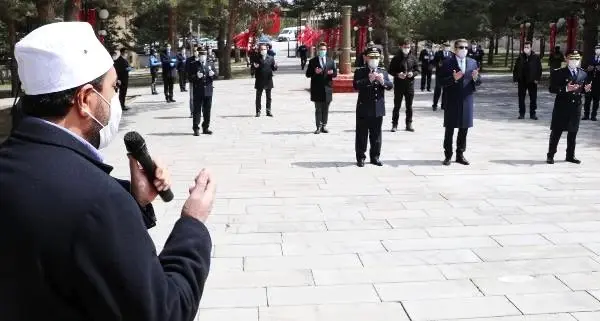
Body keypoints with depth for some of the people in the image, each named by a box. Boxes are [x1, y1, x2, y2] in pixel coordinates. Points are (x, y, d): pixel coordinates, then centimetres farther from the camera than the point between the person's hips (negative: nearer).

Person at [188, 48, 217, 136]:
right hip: (197, 91, -3)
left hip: (208, 91, 3)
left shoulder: (211, 64, 13)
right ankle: (196, 129, 4)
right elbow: (190, 77, -3)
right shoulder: (193, 64, 2)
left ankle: (206, 128, 17)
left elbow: (215, 76, 11)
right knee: (197, 110, -1)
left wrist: (213, 74, -11)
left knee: (207, 110, 8)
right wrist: (196, 76, -22)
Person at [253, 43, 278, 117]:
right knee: (258, 96, 4)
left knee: (268, 97, 7)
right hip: (259, 80, -2)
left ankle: (268, 111, 14)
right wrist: (255, 66, -21)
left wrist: (275, 66, -17)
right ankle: (258, 111, 9)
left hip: (268, 80, 2)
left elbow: (274, 69, 5)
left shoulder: (271, 58, 6)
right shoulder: (257, 59, 1)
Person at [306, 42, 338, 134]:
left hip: (327, 88, 3)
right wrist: (315, 72, -17)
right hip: (317, 88, -2)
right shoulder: (313, 61, 4)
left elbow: (335, 73, 11)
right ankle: (319, 127, 2)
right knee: (318, 109, 0)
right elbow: (308, 74, 1)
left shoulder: (331, 61, 12)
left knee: (326, 109, 7)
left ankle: (324, 126, 15)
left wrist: (332, 73, -12)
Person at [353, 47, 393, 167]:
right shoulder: (360, 72, 0)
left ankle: (375, 157, 21)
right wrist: (369, 80, -27)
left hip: (378, 109, 3)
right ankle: (360, 158, 11)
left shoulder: (383, 72, 11)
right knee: (362, 135, 3)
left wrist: (382, 81, -21)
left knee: (376, 135, 10)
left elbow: (390, 86, 0)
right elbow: (356, 85, -15)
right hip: (364, 109, -3)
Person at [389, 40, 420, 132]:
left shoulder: (413, 58, 6)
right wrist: (397, 74, -16)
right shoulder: (396, 58, -1)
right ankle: (394, 124, 10)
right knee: (397, 106, 3)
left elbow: (417, 70, 10)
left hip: (410, 84, 2)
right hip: (398, 85, -2)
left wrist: (412, 73, -11)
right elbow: (390, 71, 1)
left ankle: (409, 124, 16)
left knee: (409, 106, 7)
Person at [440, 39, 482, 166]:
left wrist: (475, 78, -13)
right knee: (450, 129, 2)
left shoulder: (473, 63, 10)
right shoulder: (448, 64, -3)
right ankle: (448, 155, 11)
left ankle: (460, 154, 20)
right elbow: (442, 82, -8)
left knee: (464, 129, 9)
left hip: (466, 101, 4)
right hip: (452, 101, -4)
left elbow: (478, 82, 9)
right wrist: (453, 78, -24)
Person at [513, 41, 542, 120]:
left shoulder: (536, 57, -2)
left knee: (533, 98, 5)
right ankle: (521, 113, 15)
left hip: (532, 81, -1)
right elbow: (515, 69, 5)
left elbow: (539, 69, 1)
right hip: (522, 81, 1)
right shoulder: (520, 57, 1)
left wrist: (537, 79, -7)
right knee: (521, 98, 6)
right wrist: (515, 78, -3)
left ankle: (532, 113, 15)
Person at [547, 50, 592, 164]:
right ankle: (550, 155, 9)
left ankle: (570, 156, 22)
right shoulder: (559, 73, -5)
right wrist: (565, 89, -23)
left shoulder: (583, 74, 10)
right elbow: (552, 88, -10)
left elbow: (583, 89, 18)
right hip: (561, 107, -4)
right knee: (556, 132, 1)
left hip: (576, 107, 5)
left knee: (573, 132, 11)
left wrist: (586, 89, -5)